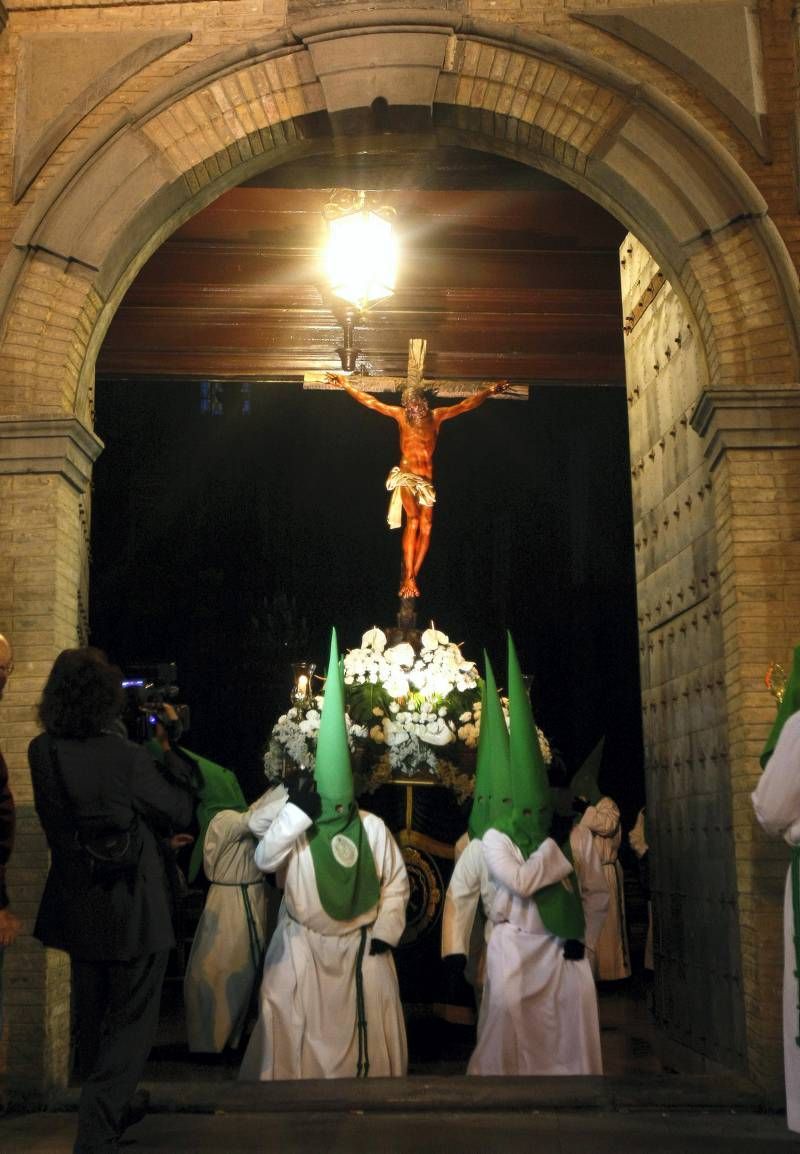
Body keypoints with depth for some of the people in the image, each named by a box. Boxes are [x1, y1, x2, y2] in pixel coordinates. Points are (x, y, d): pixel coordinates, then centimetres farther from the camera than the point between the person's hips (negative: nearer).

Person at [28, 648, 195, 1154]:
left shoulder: (41, 753, -10)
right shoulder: (128, 757, -22)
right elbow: (181, 811, -7)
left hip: (80, 911, 5)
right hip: (136, 913, -5)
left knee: (93, 1017, 24)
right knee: (132, 1022, 8)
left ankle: (112, 1109, 41)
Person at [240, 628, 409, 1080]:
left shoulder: (374, 828, -5)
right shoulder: (295, 827, -7)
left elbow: (397, 883, 1)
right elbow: (265, 860, -25)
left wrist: (384, 931, -6)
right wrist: (295, 810, -30)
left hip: (361, 946, 1)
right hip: (304, 946, -1)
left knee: (369, 1031, 9)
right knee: (297, 1031, 4)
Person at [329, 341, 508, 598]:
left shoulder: (436, 416, 7)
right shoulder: (401, 415, 4)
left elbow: (466, 405, 11)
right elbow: (370, 401, 6)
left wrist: (489, 390, 7)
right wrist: (345, 385, 5)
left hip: (427, 480, 3)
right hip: (405, 476, -3)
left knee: (426, 526, -9)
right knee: (413, 520, -21)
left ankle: (411, 577, -4)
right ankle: (409, 578, -23)